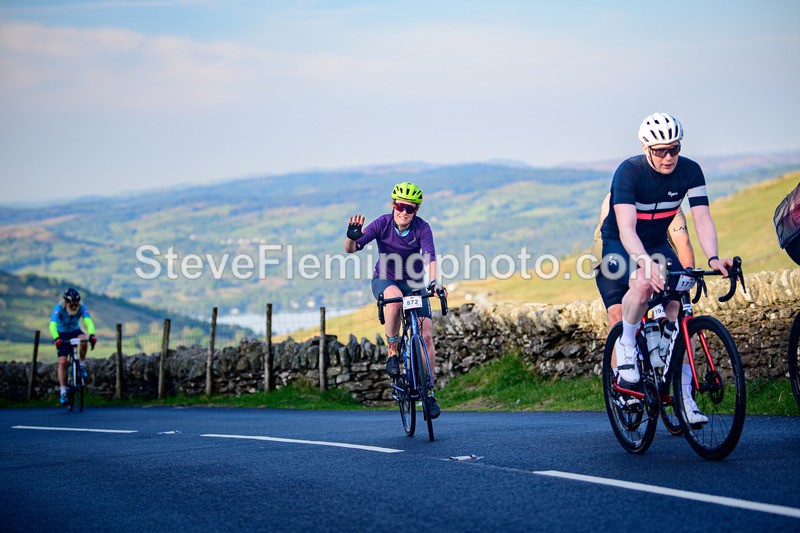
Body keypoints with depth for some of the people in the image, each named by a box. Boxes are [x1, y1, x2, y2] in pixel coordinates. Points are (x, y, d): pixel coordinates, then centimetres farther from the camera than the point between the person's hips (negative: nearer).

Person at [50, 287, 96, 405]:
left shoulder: (81, 307, -22)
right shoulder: (59, 308, -27)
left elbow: (88, 321, -36)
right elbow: (52, 325, -39)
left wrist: (92, 335, -55)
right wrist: (56, 338, -57)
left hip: (75, 331, 1)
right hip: (62, 334, -1)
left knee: (83, 340, -34)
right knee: (62, 362, -13)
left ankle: (82, 365, -10)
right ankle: (63, 392, -6)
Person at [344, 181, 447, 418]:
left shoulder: (422, 228, -17)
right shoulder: (382, 224, -17)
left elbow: (430, 256, -31)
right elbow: (351, 249, -20)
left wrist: (434, 282, -49)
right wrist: (352, 236, -43)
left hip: (413, 284, 1)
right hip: (384, 281, -1)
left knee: (426, 336, -11)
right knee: (395, 298, -39)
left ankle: (429, 391, 2)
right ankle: (392, 351, -20)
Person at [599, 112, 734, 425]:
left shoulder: (689, 171, -15)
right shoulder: (629, 172, -27)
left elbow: (702, 218, -20)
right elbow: (626, 227, -37)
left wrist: (713, 258, -39)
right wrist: (646, 263, -54)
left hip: (657, 244, 4)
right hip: (620, 245, -4)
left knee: (679, 309, -12)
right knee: (643, 283, -37)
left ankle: (684, 397, -6)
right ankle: (626, 345, -11)